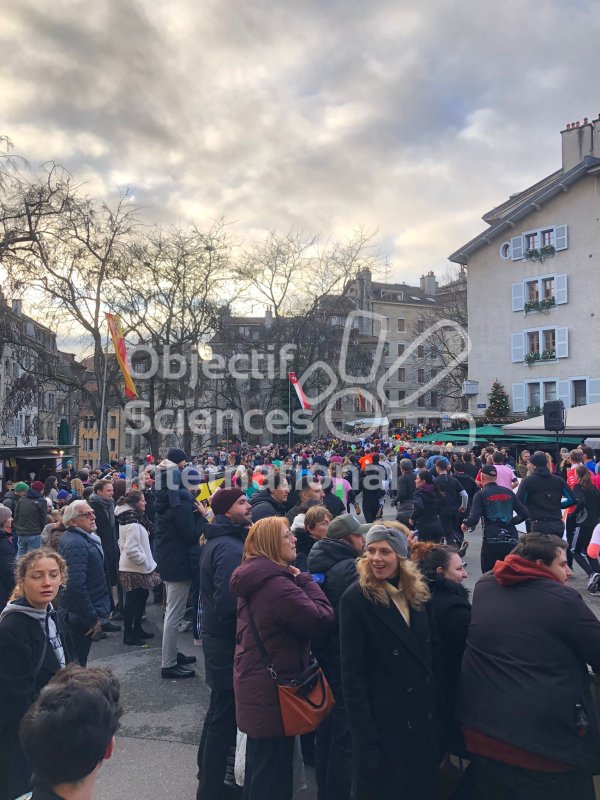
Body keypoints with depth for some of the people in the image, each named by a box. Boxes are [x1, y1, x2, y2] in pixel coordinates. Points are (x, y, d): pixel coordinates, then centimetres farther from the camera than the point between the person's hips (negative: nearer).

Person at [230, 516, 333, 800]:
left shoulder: (253, 579, 5)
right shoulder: (278, 584, -27)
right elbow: (322, 620, -26)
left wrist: (298, 582, 3)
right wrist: (304, 580, -15)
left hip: (256, 686, 10)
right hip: (273, 691, -10)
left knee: (258, 767, 26)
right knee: (273, 776, 7)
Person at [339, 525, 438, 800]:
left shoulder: (418, 593, 1)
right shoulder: (356, 598, -17)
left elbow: (427, 656, 10)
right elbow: (351, 674, -17)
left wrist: (436, 707, 8)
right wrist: (365, 740, -19)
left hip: (424, 717, 6)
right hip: (383, 722, -6)